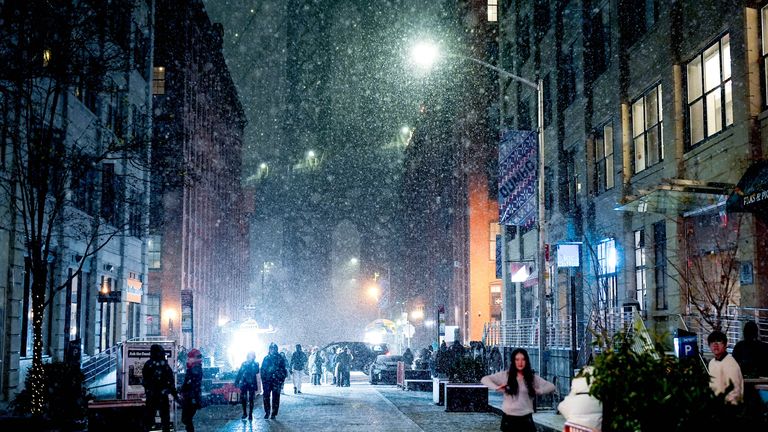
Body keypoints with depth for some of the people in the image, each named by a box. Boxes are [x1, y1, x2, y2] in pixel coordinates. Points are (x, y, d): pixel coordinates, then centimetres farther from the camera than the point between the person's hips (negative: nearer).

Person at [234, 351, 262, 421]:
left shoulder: (255, 364, 2)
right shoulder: (244, 364, 7)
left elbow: (258, 375, -1)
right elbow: (239, 373, 9)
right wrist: (236, 381, 5)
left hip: (252, 384, -2)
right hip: (244, 384, 2)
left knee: (251, 399, 0)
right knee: (243, 398, 2)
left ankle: (250, 414, 8)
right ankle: (244, 413, 18)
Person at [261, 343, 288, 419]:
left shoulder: (280, 358, 2)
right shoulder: (266, 358, 11)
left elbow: (283, 370, -1)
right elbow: (262, 369, 12)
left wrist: (282, 380, -8)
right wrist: (263, 380, 4)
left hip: (276, 381, -2)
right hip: (267, 381, 3)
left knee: (275, 397, 0)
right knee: (266, 396, 0)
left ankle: (274, 414, 7)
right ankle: (267, 412, 12)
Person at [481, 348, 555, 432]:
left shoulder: (532, 377, 4)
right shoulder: (505, 375, 1)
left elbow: (551, 387, 5)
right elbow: (484, 379, 2)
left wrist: (538, 391, -9)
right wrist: (497, 388, -11)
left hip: (526, 419, 0)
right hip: (509, 419, 0)